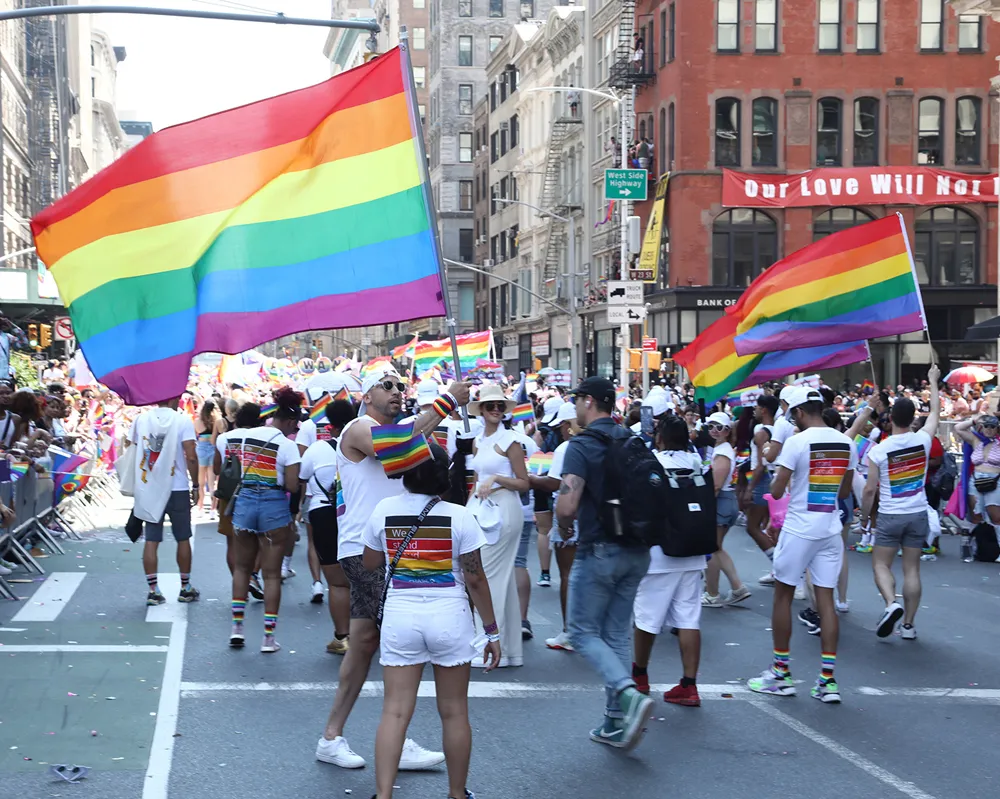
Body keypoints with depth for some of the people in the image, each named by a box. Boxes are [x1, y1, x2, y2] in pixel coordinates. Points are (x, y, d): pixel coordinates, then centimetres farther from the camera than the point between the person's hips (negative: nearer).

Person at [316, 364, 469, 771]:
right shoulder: (360, 428, -10)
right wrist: (445, 403, -28)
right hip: (363, 550, -10)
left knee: (365, 641, 10)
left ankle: (331, 738, 15)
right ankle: (398, 744, -7)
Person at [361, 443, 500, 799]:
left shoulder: (384, 511, -2)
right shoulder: (459, 516, -8)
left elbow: (370, 564, 11)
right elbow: (475, 578, -6)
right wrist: (491, 629, 2)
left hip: (400, 616, 1)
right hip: (449, 617, -1)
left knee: (395, 712, 1)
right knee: (454, 712, 11)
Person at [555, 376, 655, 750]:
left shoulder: (582, 446, -14)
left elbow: (567, 506, -23)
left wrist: (563, 527, -3)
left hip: (599, 551, -7)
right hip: (637, 551, 7)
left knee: (584, 632, 4)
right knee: (617, 634, 13)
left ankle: (628, 695, -18)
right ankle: (616, 721, 14)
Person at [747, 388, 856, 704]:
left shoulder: (796, 442, -13)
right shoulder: (846, 443, 5)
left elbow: (776, 492, -11)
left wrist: (777, 477, 9)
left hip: (798, 529, -5)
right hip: (830, 530, 5)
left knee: (783, 595, 9)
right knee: (826, 600, 5)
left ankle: (780, 673, 14)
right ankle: (827, 680, 2)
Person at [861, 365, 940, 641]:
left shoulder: (878, 450, -11)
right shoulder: (922, 440, -5)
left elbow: (870, 489, -8)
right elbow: (935, 411, 14)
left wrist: (864, 516, 8)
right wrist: (933, 381, 26)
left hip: (890, 516, -3)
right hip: (918, 514, 3)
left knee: (881, 564, 9)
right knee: (912, 569, 7)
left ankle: (891, 603, -18)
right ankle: (908, 624, 10)